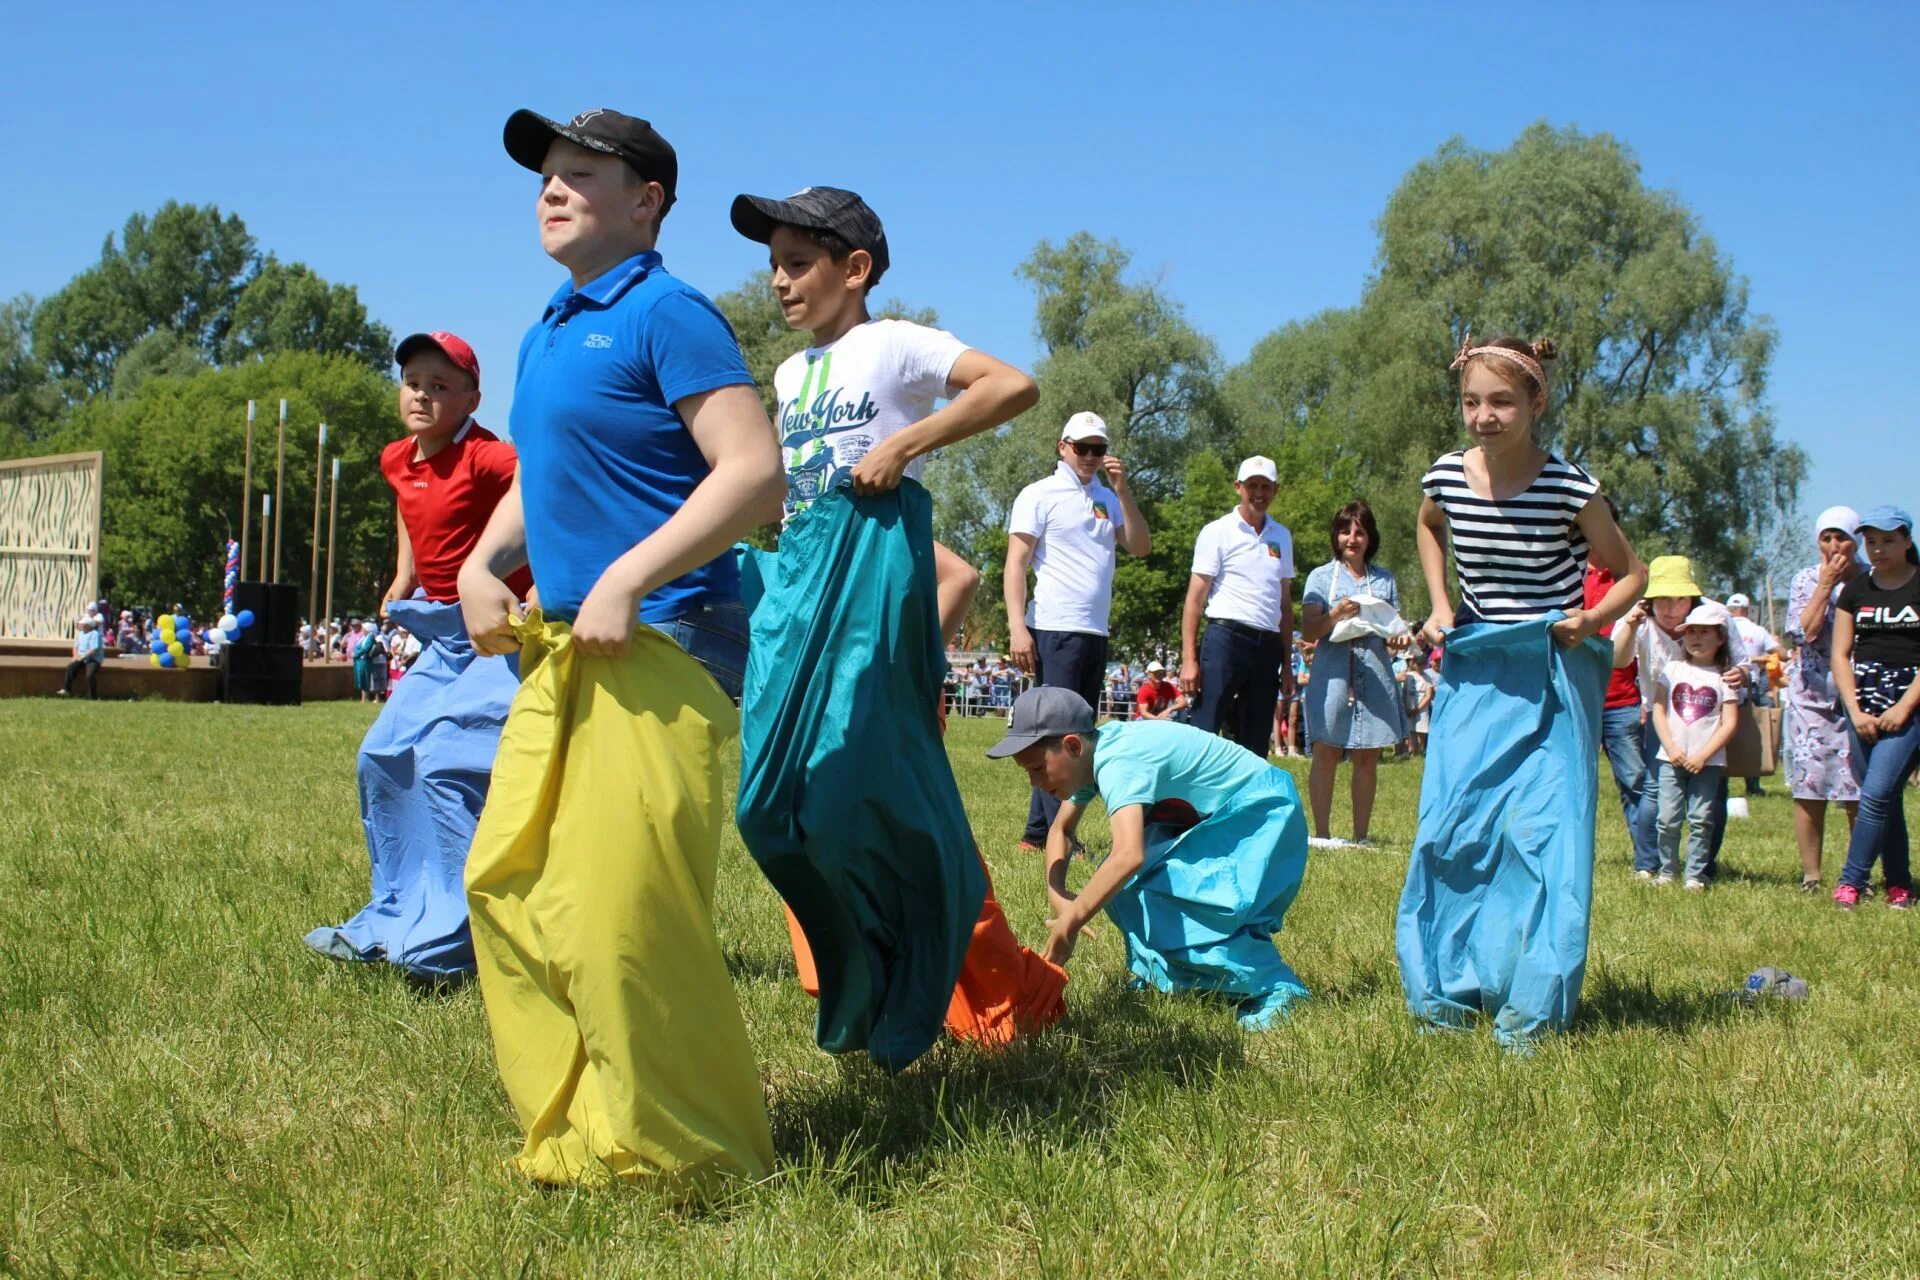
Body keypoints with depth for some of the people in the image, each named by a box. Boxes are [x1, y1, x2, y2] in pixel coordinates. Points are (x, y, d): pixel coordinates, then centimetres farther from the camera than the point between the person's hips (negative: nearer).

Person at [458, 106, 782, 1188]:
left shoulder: (666, 313, -8)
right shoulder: (544, 336, 19)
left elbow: (755, 472, -18)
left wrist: (627, 580, -21)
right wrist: (483, 563, 10)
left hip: (658, 646, -10)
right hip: (561, 652, 10)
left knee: (619, 910, -11)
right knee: (507, 883, 10)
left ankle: (685, 1164, 4)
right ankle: (574, 1135, 22)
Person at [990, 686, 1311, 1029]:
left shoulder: (1118, 764, -29)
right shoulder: (1092, 753, 0)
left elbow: (1130, 855, -45)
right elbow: (1061, 829, 16)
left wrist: (1070, 922, -37)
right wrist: (1056, 893, -2)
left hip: (1262, 816, -10)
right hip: (1212, 823, 10)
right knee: (1118, 886, -4)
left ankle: (1269, 987, -15)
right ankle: (1181, 976, 11)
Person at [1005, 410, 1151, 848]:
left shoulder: (1108, 498, 16)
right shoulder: (1039, 495, -1)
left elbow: (1141, 547, 6)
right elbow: (1015, 564, -6)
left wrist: (1122, 488, -2)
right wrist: (1017, 628, -16)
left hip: (1097, 632, 7)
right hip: (1055, 631, -7)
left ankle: (1038, 832, 12)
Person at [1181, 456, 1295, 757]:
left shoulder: (1282, 536, 15)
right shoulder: (1218, 532, 0)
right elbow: (1195, 598, -4)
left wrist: (1286, 661, 15)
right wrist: (1189, 660, -12)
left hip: (1268, 645, 6)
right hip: (1226, 638, -6)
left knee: (1255, 747, 8)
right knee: (1203, 735, -11)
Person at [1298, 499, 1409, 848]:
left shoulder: (1384, 580, 15)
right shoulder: (1321, 577, 7)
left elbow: (1395, 628, 19)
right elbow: (1309, 631, -1)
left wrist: (1399, 639, -4)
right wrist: (1335, 616, -19)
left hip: (1375, 676, 3)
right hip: (1333, 673, -3)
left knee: (1368, 757, 3)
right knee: (1326, 753, -4)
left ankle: (1361, 836, 8)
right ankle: (1320, 833, -1)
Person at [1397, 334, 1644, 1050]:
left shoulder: (1569, 489, -13)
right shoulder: (1446, 478, -3)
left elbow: (1631, 574, 1)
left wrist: (1591, 620, -18)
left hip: (1550, 681, -3)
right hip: (1472, 675, 4)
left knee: (1541, 835, -8)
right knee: (1450, 829, 2)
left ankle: (1530, 1013, -2)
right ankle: (1445, 992, 15)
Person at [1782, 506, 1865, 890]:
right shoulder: (1806, 580, 6)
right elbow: (1803, 632, -8)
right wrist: (1826, 584, -7)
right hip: (1810, 697, 1)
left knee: (1859, 793, -5)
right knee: (1809, 790, 1)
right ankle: (1811, 877, 8)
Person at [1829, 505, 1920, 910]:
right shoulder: (1856, 589, 10)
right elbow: (1840, 653, 8)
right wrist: (1855, 710, -3)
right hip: (1864, 697, 4)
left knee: (1877, 793, -14)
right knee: (1887, 798, 7)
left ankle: (1850, 882, -11)